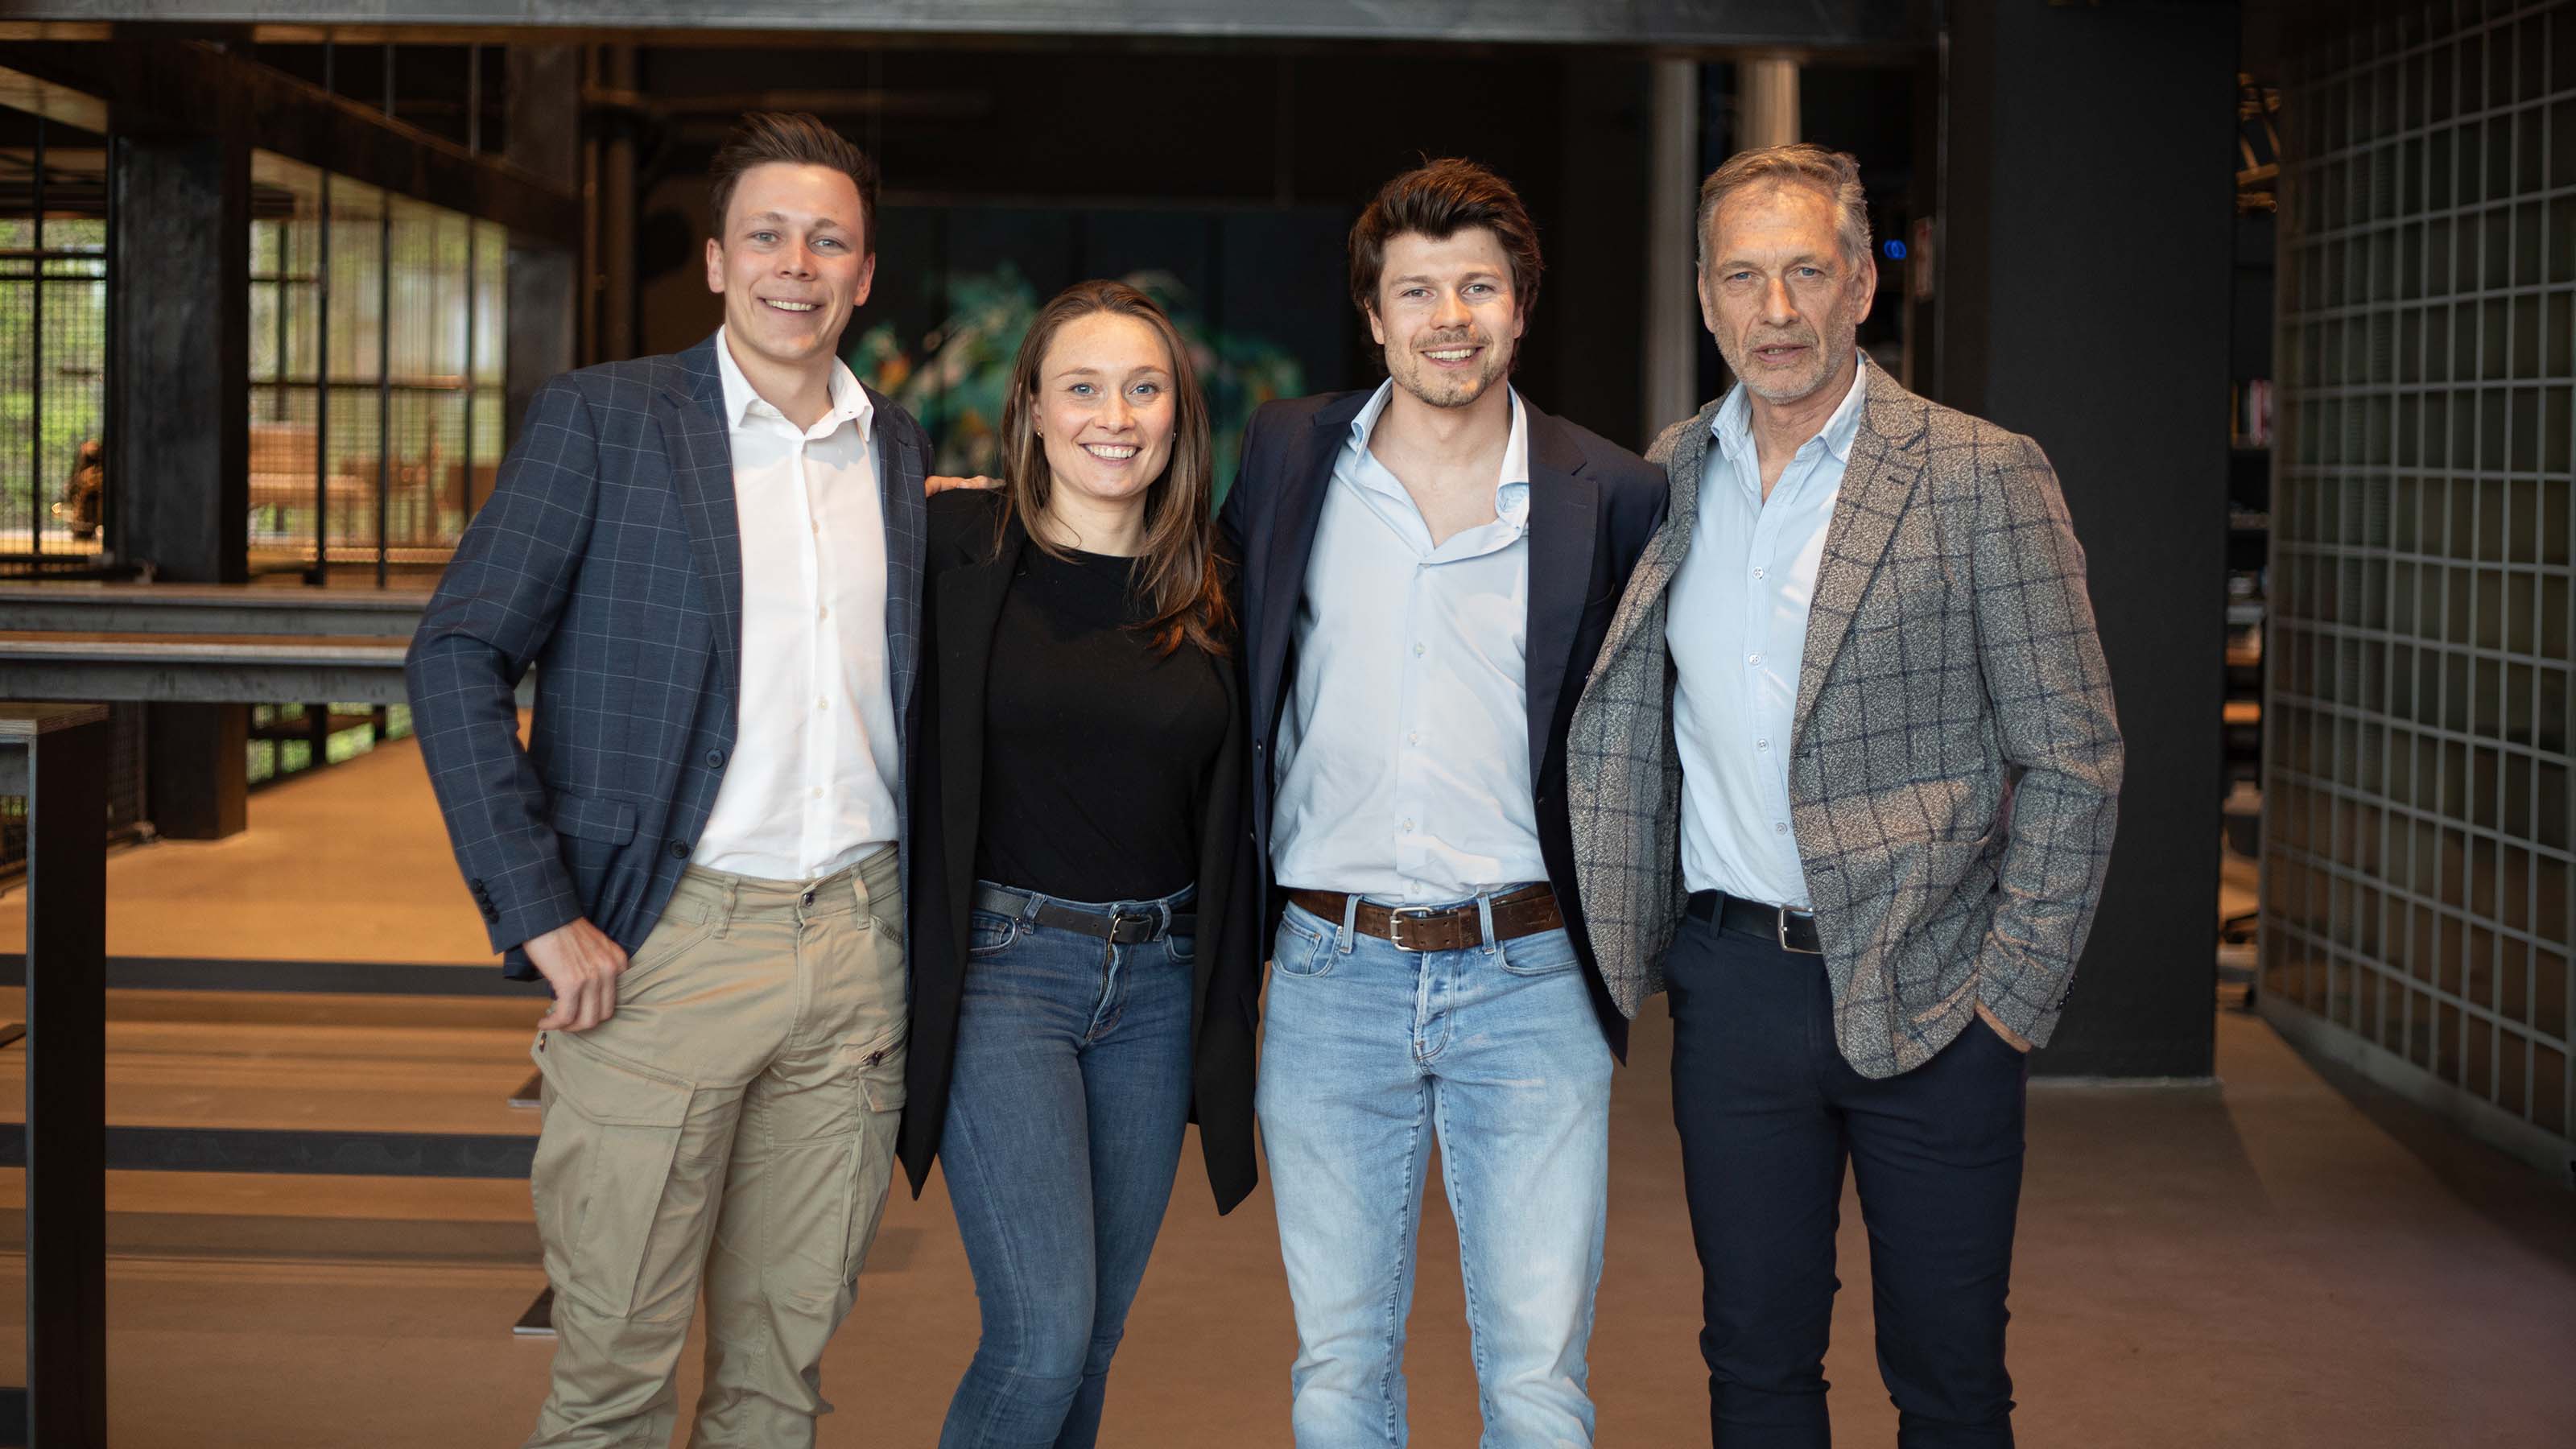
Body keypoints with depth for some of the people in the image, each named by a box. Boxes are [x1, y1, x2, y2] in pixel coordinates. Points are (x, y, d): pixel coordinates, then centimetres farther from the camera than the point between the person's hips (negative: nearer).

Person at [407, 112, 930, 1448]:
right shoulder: (601, 419, -1)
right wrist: (538, 913, -11)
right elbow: (458, 657, -5)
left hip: (858, 943, 4)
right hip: (665, 942, -4)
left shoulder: (905, 456, 12)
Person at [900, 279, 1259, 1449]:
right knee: (1044, 1334, -12)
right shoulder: (956, 549, -6)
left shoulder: (1209, 594, 6)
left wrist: (1238, 984, 10)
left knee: (1091, 1341, 12)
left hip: (1159, 981, 4)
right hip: (1000, 966, -4)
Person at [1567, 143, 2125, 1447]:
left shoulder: (1979, 478, -6)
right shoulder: (1663, 481, 7)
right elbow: (1612, 729, 15)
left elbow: (2072, 760, -6)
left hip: (1926, 997, -3)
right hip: (1732, 983, 4)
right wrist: (1616, 949, 5)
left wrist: (2010, 997, -9)